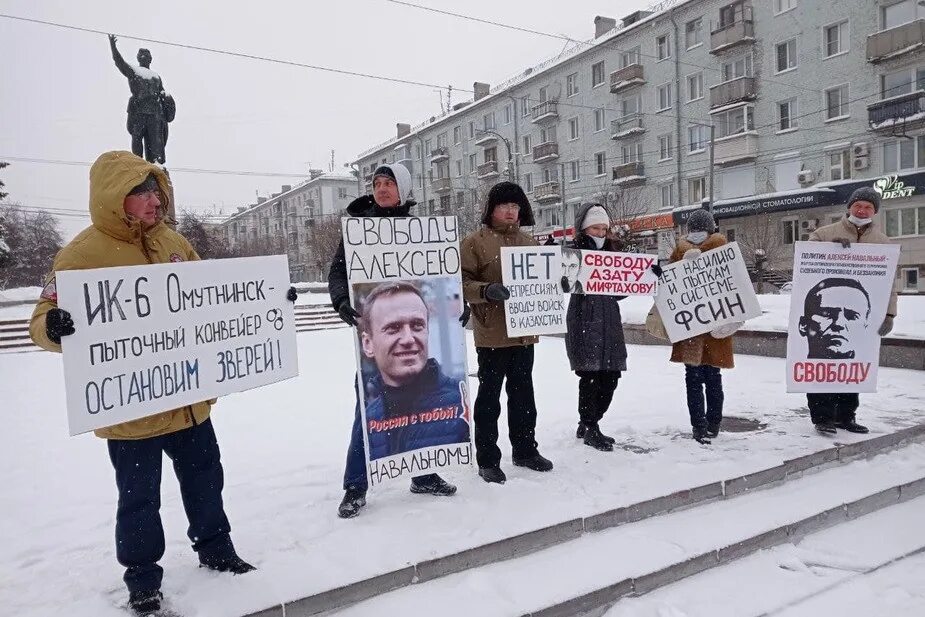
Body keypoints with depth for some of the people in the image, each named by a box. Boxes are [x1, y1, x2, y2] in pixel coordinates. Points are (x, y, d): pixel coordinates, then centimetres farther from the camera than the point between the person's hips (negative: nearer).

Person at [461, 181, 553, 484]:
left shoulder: (529, 242, 14)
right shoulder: (475, 242, -5)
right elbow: (462, 282, -12)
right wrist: (486, 290, -27)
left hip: (524, 332, 6)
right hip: (492, 334, -6)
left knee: (523, 394, 16)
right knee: (489, 396, 3)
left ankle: (525, 450, 31)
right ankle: (487, 459, 14)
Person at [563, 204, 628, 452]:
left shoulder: (612, 250, 16)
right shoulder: (574, 252, -2)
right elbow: (564, 282, -16)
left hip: (609, 321, 6)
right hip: (584, 321, -6)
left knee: (610, 376, 7)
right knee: (590, 376, -5)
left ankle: (587, 425, 23)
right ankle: (590, 430, 9)